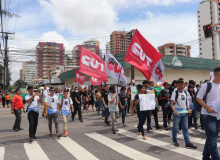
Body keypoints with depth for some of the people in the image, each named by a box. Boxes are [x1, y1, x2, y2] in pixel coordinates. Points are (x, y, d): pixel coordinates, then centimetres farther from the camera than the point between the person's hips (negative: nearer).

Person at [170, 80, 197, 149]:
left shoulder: (185, 93, 10)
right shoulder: (175, 93, -7)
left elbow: (186, 102, 18)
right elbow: (171, 103, -12)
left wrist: (188, 108, 0)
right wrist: (174, 110, -27)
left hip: (185, 113, 5)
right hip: (177, 113, -5)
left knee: (185, 128, 6)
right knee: (175, 127, 7)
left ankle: (188, 143, 9)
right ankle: (175, 141, 24)